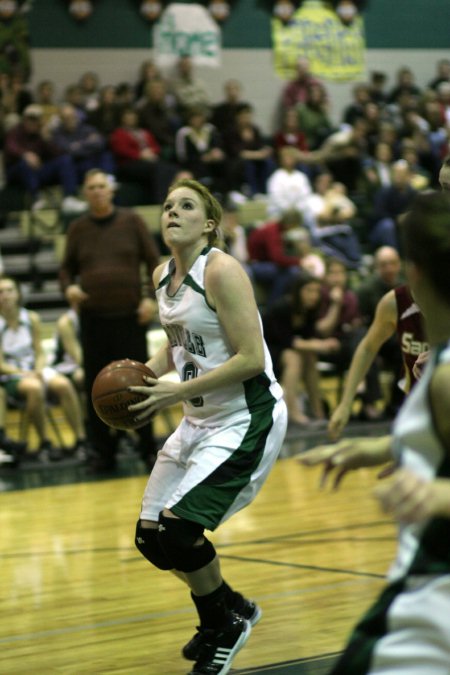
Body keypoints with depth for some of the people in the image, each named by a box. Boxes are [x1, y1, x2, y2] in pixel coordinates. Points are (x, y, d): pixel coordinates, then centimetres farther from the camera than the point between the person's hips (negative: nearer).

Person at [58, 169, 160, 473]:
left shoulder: (131, 221, 3)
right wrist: (69, 287, -8)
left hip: (130, 316, -2)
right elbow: (67, 268, 14)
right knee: (97, 388, 3)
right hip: (93, 318, 2)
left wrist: (151, 297, -8)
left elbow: (153, 260, 3)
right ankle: (104, 453, 12)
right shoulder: (78, 228, 8)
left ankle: (148, 449, 11)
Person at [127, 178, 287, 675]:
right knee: (151, 535, 9)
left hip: (247, 418, -9)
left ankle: (228, 621, 9)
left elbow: (251, 359, -22)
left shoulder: (221, 271, -18)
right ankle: (225, 610, 34)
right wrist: (145, 377, 3)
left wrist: (177, 391, -22)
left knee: (178, 527, -18)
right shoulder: (162, 276, 6)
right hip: (200, 419, 9)